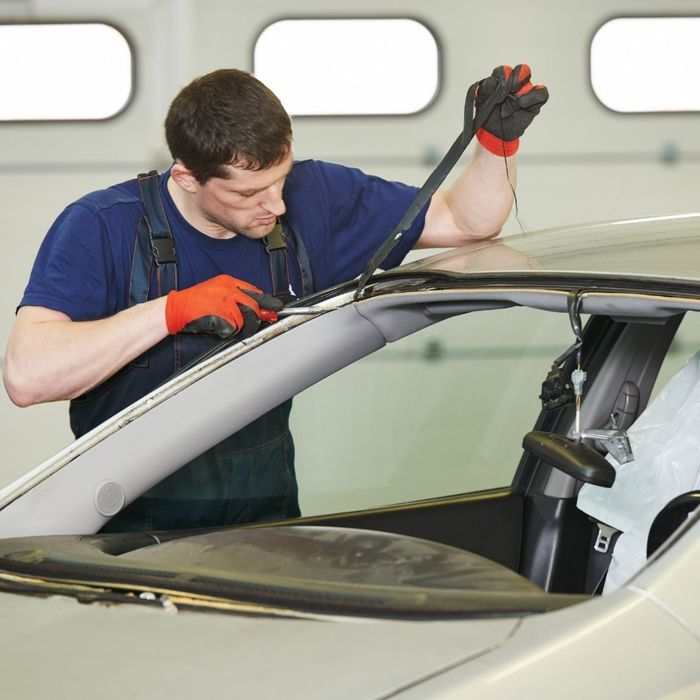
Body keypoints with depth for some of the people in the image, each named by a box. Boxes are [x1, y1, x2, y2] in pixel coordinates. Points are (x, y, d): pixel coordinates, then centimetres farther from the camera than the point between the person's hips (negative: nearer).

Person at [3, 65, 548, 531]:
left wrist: (499, 139, -9)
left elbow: (466, 220, 11)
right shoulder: (100, 228, -12)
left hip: (265, 523, 4)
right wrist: (171, 311, -30)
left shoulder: (312, 198, 1)